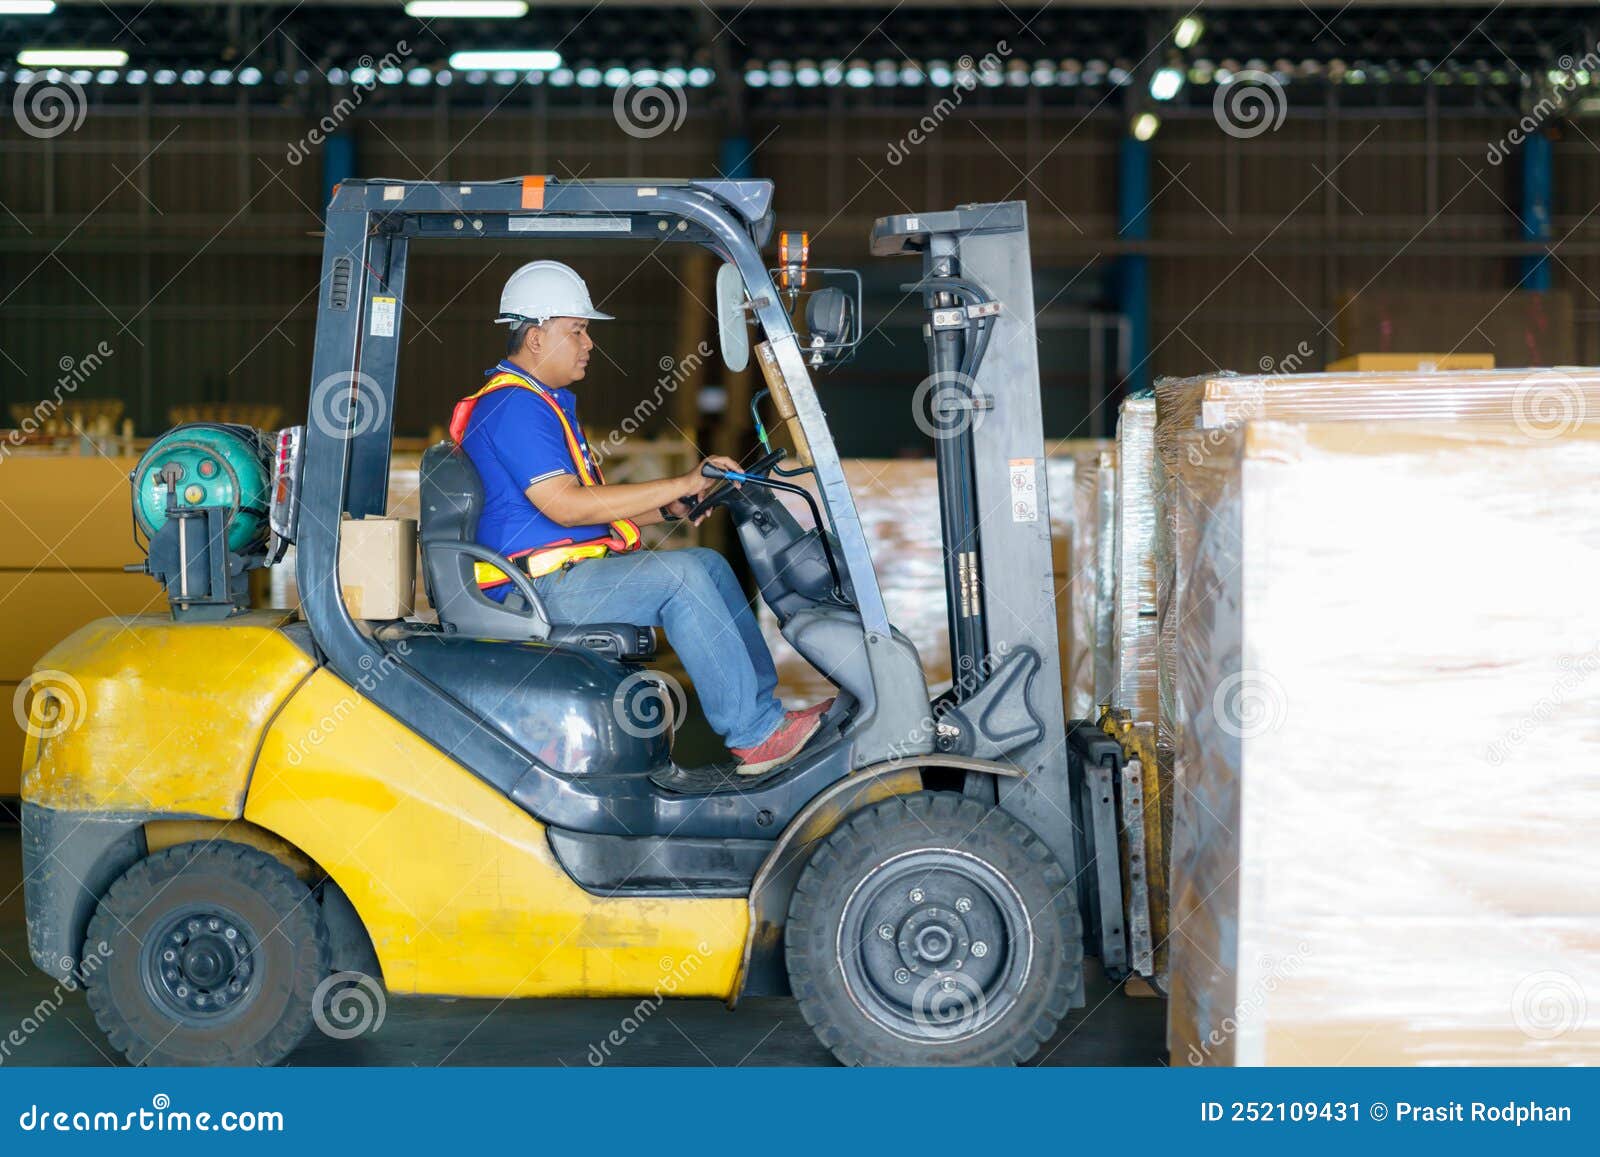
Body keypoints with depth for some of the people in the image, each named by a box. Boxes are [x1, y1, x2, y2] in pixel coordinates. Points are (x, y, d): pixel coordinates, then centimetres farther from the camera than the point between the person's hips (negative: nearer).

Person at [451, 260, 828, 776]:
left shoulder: (546, 402, 22)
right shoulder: (512, 406, -13)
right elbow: (565, 505, -24)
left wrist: (669, 509, 6)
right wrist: (681, 485, -21)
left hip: (573, 568, 11)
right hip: (541, 586, -11)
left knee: (709, 565, 5)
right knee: (679, 576, -24)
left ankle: (765, 707, 2)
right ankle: (756, 736, -22)